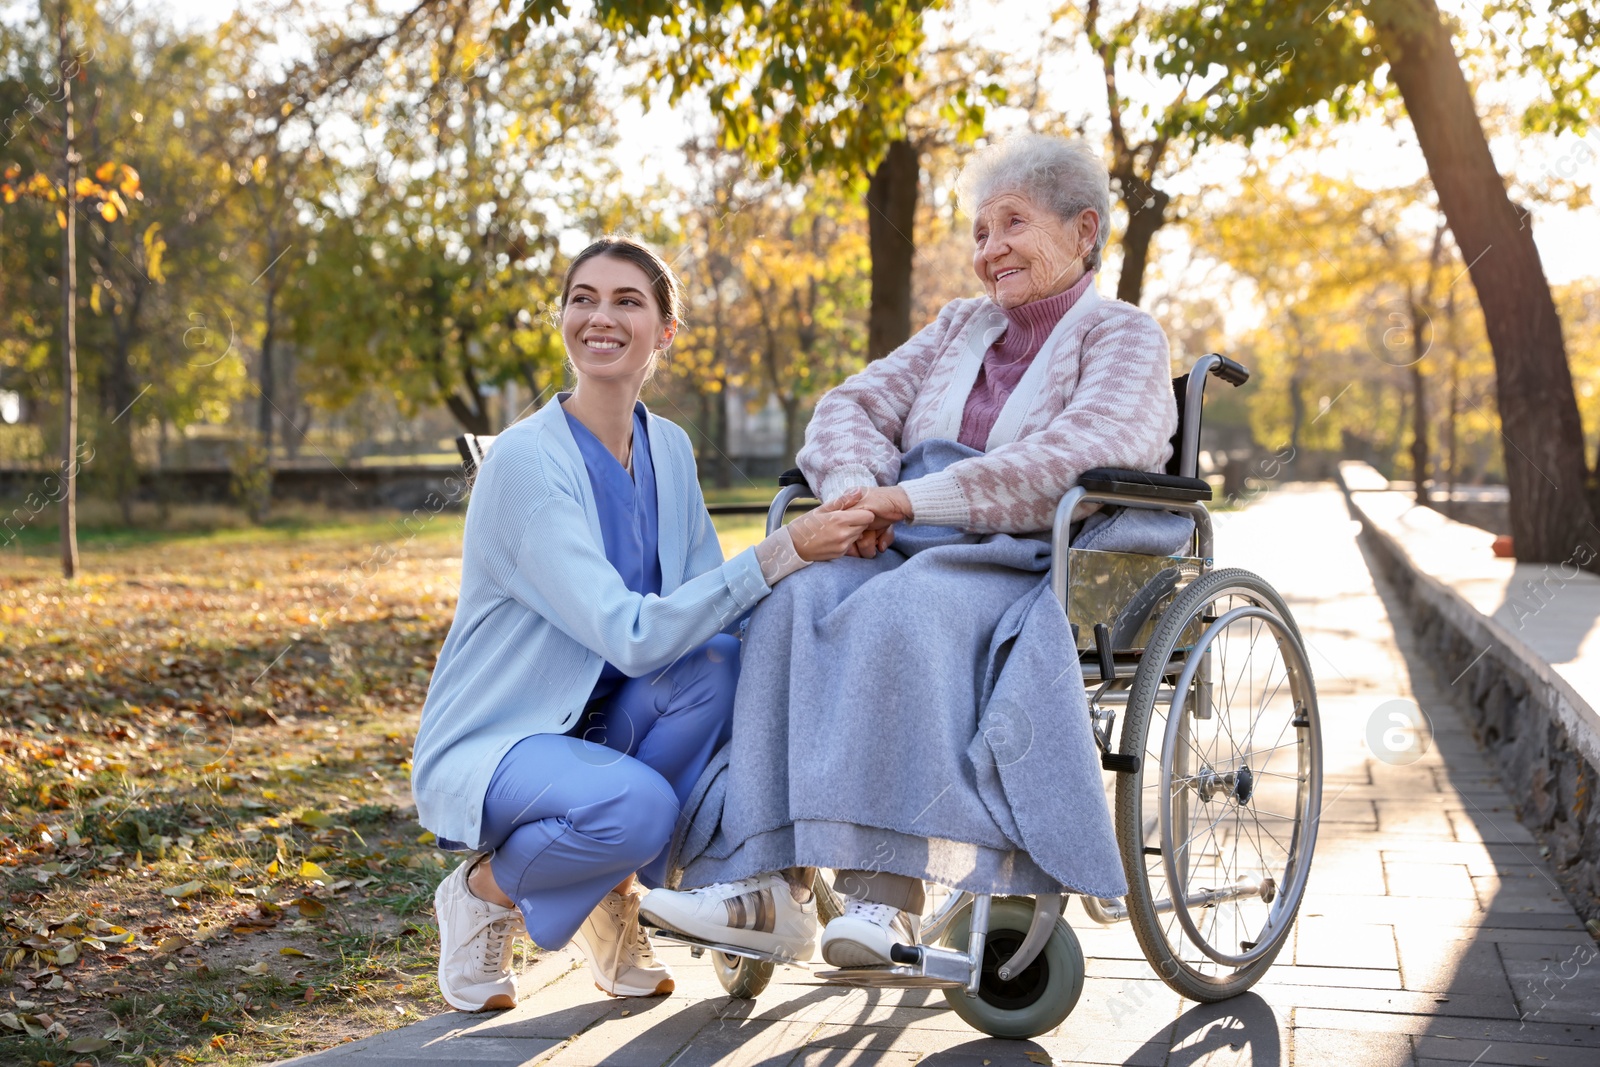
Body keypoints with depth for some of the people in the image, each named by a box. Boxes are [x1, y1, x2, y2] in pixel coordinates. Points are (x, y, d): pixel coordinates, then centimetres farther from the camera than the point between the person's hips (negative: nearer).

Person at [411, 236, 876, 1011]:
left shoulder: (669, 450, 2)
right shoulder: (526, 460, -21)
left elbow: (708, 606, 0)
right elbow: (632, 637, -30)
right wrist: (784, 551, -35)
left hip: (604, 727, 6)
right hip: (488, 742, -6)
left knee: (719, 664, -23)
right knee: (636, 805, -36)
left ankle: (613, 893, -3)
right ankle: (485, 890, -2)